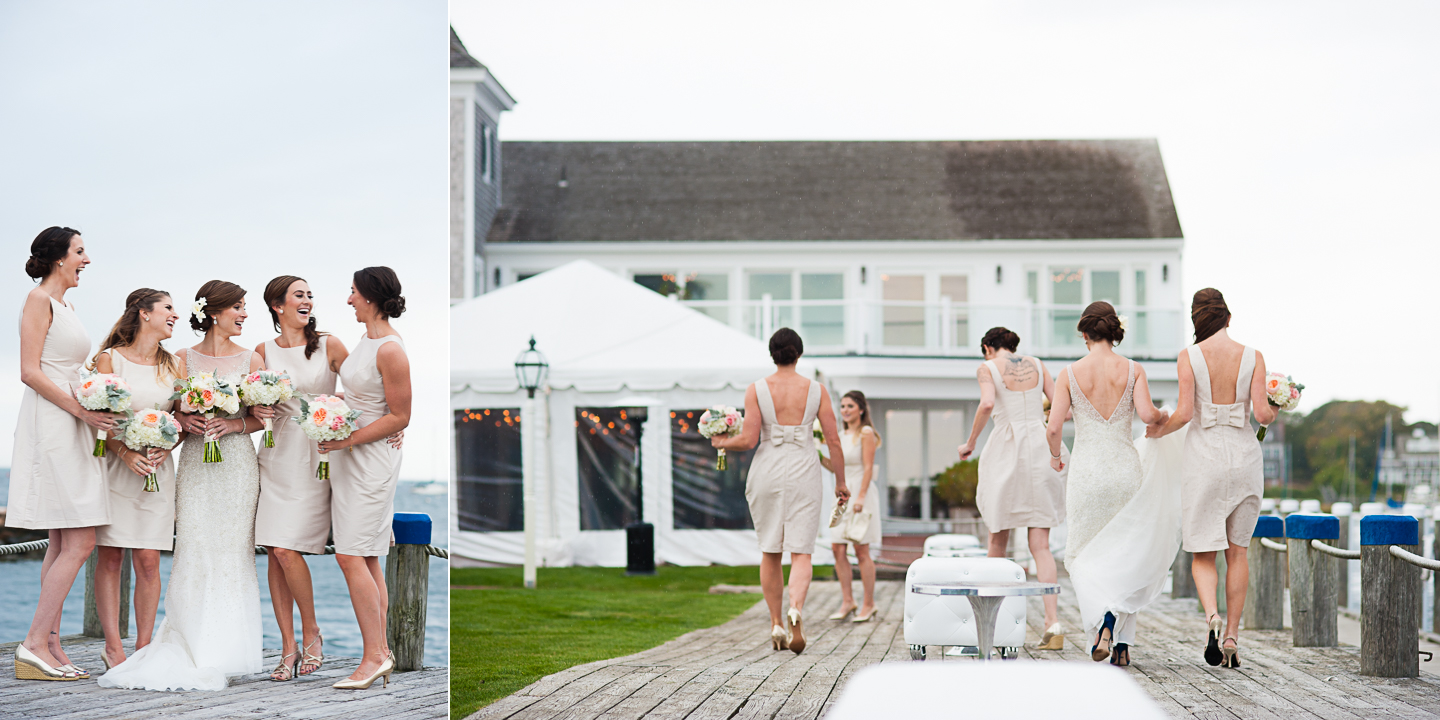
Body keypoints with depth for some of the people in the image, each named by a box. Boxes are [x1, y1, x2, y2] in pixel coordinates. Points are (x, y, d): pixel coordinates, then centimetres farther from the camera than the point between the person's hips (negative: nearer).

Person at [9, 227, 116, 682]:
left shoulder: (64, 305, 20)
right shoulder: (39, 300, -7)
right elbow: (30, 372, -14)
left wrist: (94, 413, 12)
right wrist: (80, 409, -18)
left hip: (71, 427, 10)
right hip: (50, 426, -10)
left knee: (64, 542, 6)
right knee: (79, 541, -13)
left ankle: (51, 645, 6)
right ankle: (35, 642, -11)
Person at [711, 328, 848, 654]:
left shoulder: (757, 390, -4)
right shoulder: (817, 390, 0)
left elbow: (748, 440, -8)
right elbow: (833, 440, 0)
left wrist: (721, 442, 12)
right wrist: (840, 482, 10)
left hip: (767, 472, 0)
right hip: (804, 472, 0)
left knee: (770, 552, 14)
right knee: (801, 553, -1)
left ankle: (776, 624, 16)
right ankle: (795, 610, -28)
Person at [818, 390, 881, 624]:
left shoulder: (866, 433, -7)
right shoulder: (841, 435, 14)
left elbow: (868, 468, -12)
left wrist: (860, 497, -20)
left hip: (861, 492, -7)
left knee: (861, 550, -5)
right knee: (837, 548, 2)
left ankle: (869, 604, 3)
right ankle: (847, 601, 10)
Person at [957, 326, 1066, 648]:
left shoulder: (988, 368, 2)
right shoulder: (1036, 365, 13)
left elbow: (987, 404, -15)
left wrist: (970, 443, -4)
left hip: (1006, 451, -2)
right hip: (1040, 449, 2)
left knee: (998, 538, 13)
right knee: (1040, 545, 0)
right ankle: (1053, 623, -14)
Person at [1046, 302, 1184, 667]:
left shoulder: (1070, 373, -3)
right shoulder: (1133, 370, -1)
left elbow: (1053, 429, -7)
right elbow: (1147, 414, -13)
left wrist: (1056, 456, 13)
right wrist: (1162, 418, 10)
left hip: (1087, 470, -1)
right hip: (1126, 467, 1)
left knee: (1085, 556, 9)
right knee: (1124, 555, 13)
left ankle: (1104, 618, -18)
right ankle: (1122, 644, 11)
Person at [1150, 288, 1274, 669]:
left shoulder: (1189, 357, -5)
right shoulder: (1252, 357, -2)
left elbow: (1184, 413, -11)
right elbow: (1262, 413, -9)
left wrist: (1158, 430, 7)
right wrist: (1275, 412, 14)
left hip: (1204, 456, -1)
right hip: (1244, 455, 1)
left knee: (1203, 553, 7)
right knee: (1237, 551, 13)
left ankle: (1211, 615, -20)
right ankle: (1232, 636, 12)